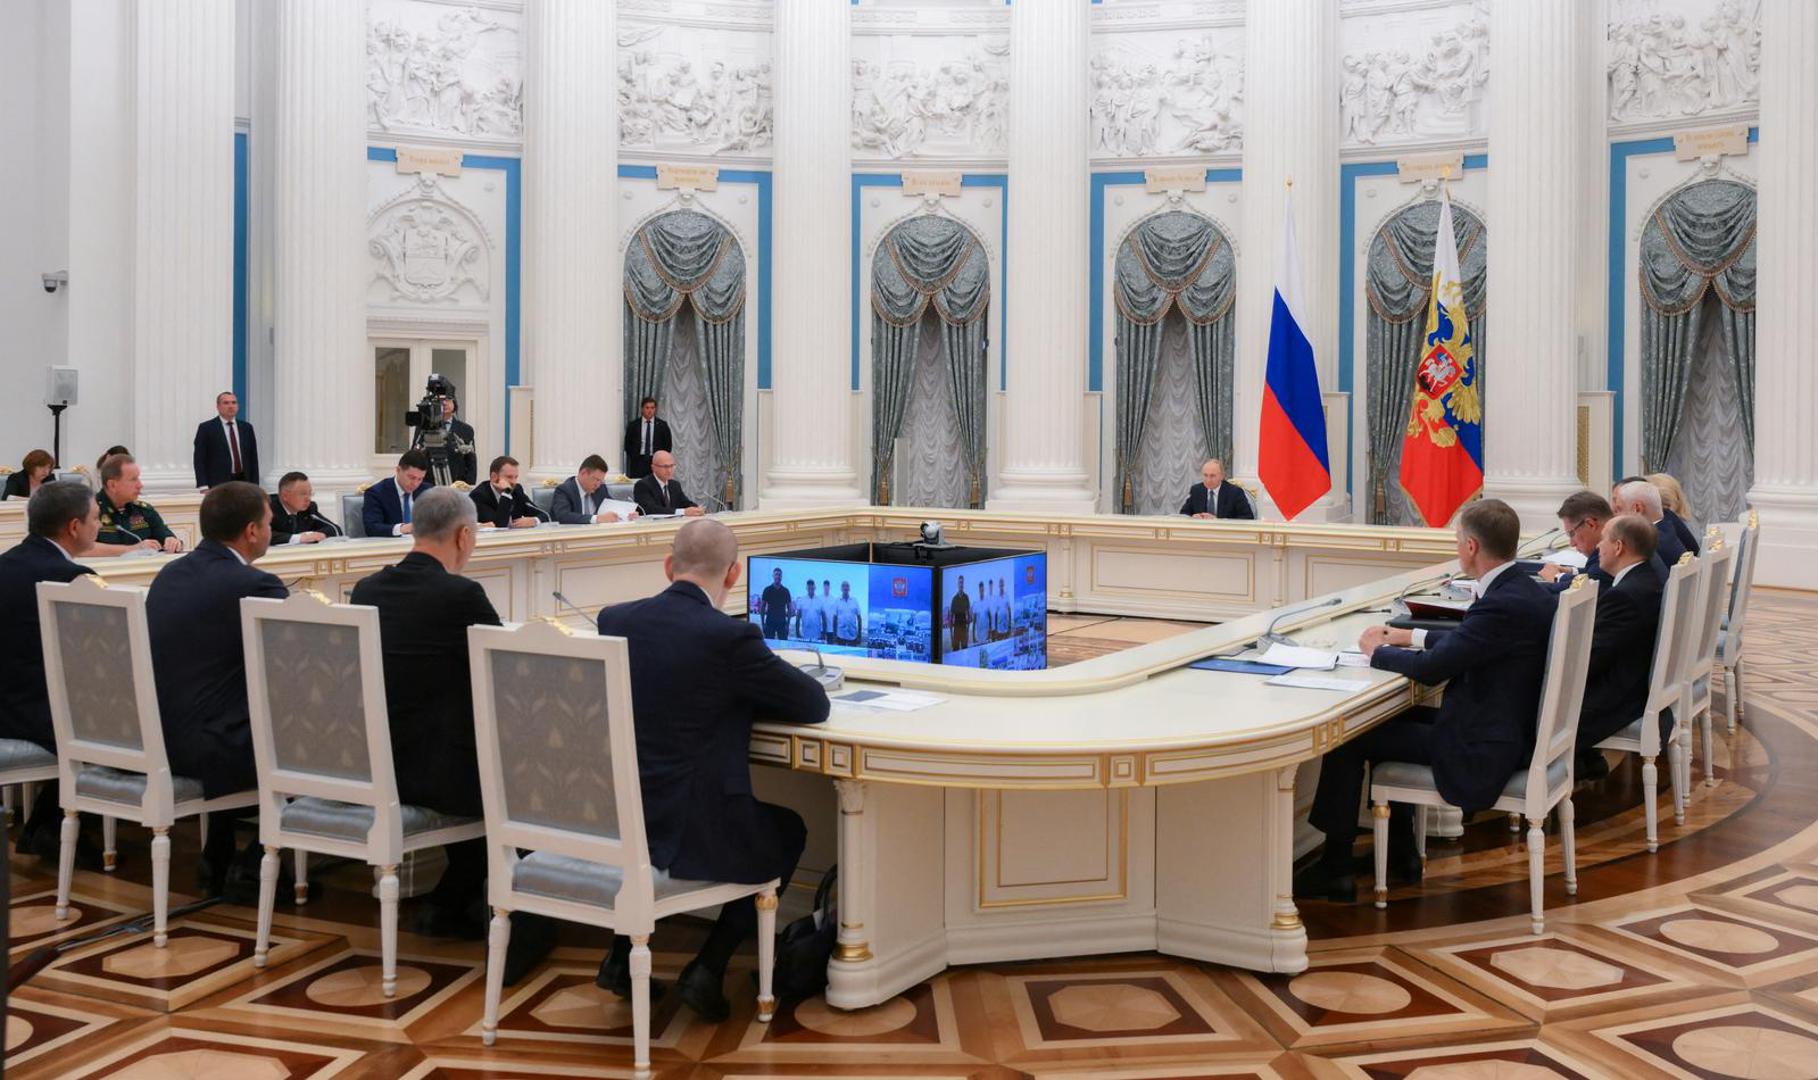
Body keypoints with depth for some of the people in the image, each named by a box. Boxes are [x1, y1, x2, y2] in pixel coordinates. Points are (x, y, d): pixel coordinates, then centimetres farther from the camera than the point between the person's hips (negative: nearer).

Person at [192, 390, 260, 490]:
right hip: (218, 485, -3)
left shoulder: (246, 427, 13)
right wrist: (204, 487, -12)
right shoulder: (206, 428, 2)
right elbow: (199, 460, -2)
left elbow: (253, 459, 14)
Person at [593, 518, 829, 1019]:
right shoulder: (731, 636, -15)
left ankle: (623, 954, 28)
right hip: (688, 831, -5)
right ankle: (707, 969, 14)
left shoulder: (614, 619, 2)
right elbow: (815, 704, -4)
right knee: (788, 831, 23)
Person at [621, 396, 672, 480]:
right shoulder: (633, 424, 6)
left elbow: (668, 445, 7)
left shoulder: (662, 425, 5)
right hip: (638, 462, 0)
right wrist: (634, 457, 1)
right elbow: (627, 444, 10)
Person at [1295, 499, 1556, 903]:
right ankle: (1400, 853, 31)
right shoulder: (1523, 590, 5)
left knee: (1349, 738, -5)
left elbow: (1432, 668, -24)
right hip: (1509, 729, 10)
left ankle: (1335, 871, 5)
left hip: (1482, 749, -10)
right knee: (1390, 719, 26)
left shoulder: (1503, 604, -26)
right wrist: (1410, 637, 15)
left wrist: (1378, 650, -6)